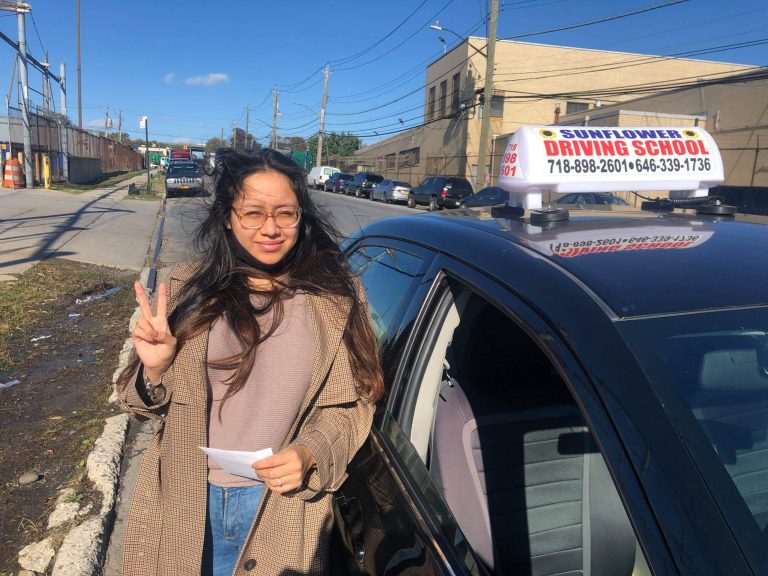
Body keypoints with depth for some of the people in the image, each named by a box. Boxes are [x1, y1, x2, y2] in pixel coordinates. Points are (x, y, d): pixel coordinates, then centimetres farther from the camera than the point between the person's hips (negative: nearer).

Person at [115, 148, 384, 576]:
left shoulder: (336, 297, -8)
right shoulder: (188, 287, -6)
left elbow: (350, 405, -3)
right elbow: (146, 405, 1)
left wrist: (309, 454, -18)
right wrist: (154, 368, -19)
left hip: (283, 505, -1)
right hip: (184, 504, 1)